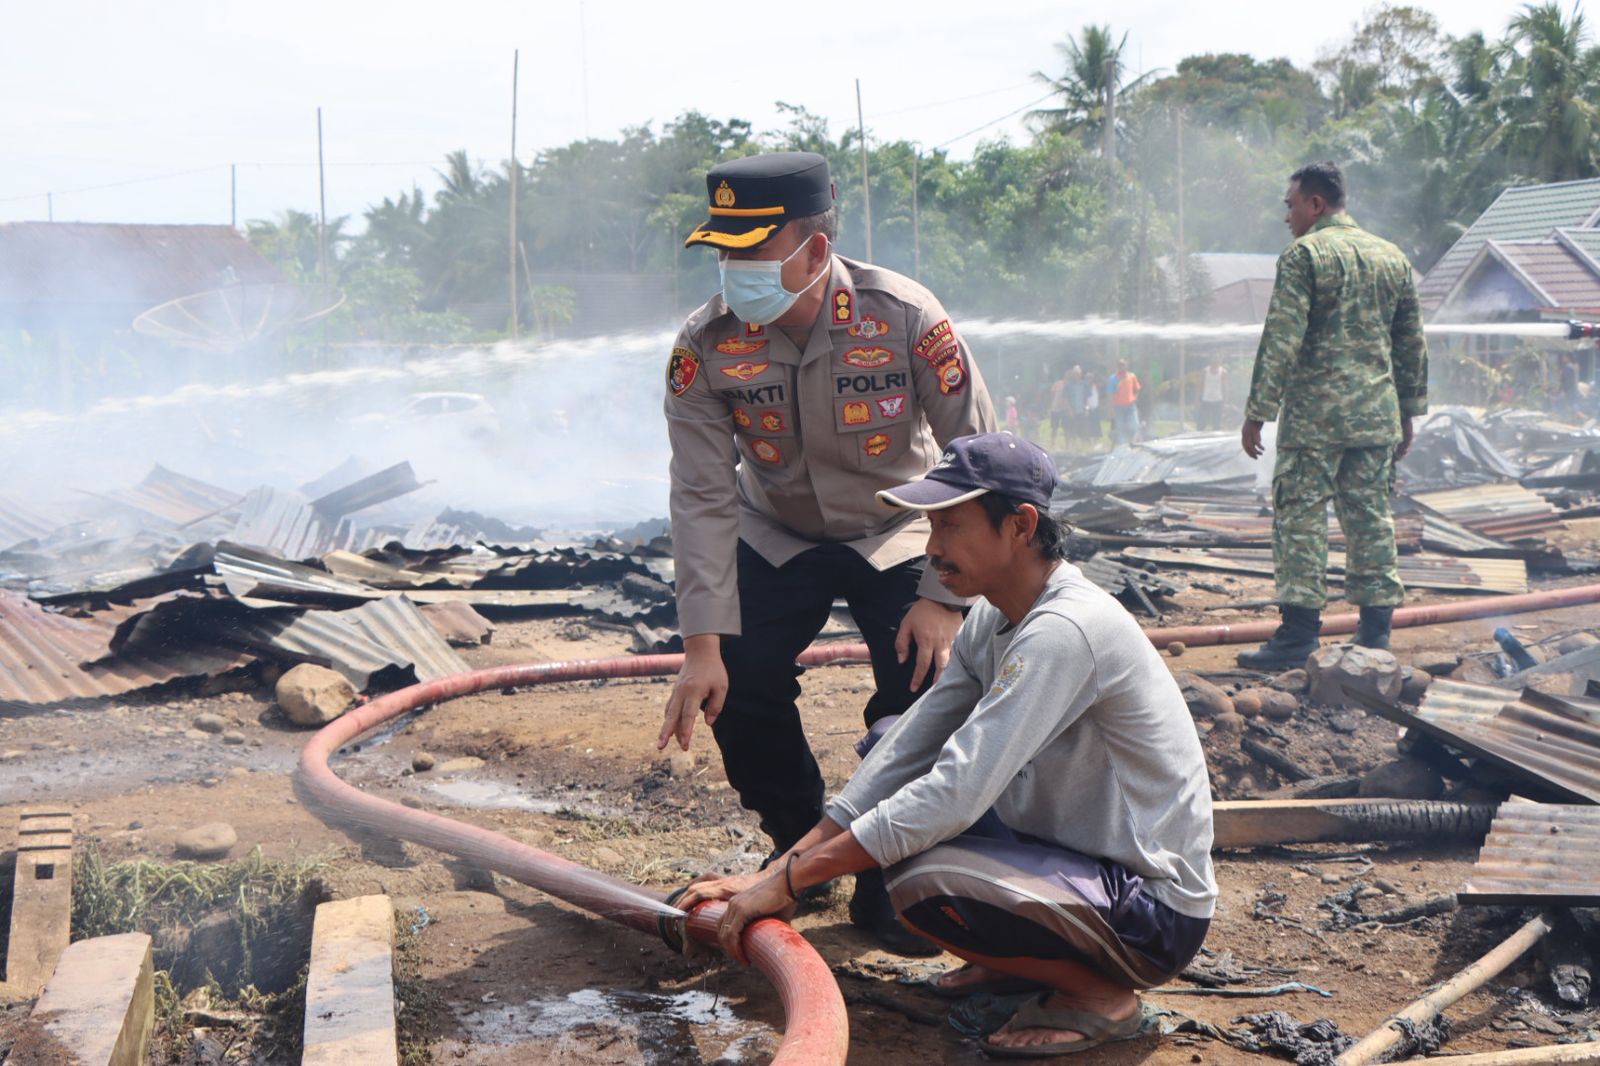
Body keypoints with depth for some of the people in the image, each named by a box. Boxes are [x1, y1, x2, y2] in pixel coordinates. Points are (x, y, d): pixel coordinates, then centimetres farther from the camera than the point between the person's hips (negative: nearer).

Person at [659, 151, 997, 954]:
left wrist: (945, 596, -22)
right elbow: (703, 498, -19)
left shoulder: (905, 318, -27)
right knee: (735, 686, -11)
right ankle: (800, 850, 15)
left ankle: (888, 883, 4)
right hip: (775, 539, 2)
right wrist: (703, 644, -25)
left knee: (924, 691, -17)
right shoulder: (706, 345, -22)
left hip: (896, 534, -2)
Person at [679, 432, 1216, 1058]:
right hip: (1075, 855, 9)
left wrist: (791, 881, -26)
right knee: (887, 742, 10)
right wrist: (770, 874, -7)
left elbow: (955, 796, -31)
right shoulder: (992, 620, 3)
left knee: (923, 883, -32)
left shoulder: (1063, 630, -26)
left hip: (1156, 912, -9)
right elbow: (899, 759, 1)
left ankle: (1099, 994, -5)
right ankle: (1023, 957, 12)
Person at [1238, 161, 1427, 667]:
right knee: (1371, 520, 10)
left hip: (1315, 415, -6)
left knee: (1300, 519, -1)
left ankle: (1299, 634, -2)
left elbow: (1280, 341, -13)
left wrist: (1257, 412, -10)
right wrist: (1408, 415, 22)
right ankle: (1375, 634, 13)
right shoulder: (1393, 257, 14)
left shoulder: (1304, 254, -7)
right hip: (1378, 416, 6)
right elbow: (1412, 346, 17)